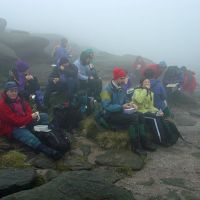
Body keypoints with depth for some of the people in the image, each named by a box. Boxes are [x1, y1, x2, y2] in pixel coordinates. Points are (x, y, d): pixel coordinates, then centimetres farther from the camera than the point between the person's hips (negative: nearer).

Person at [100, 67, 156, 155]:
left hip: (119, 112, 8)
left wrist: (130, 104, -3)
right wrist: (122, 107, -24)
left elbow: (124, 102, 19)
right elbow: (106, 107, -23)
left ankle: (143, 141, -6)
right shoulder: (107, 90, -16)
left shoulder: (120, 89, 9)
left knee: (139, 115, -10)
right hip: (110, 115, -8)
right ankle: (135, 145, -17)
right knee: (133, 118, -25)